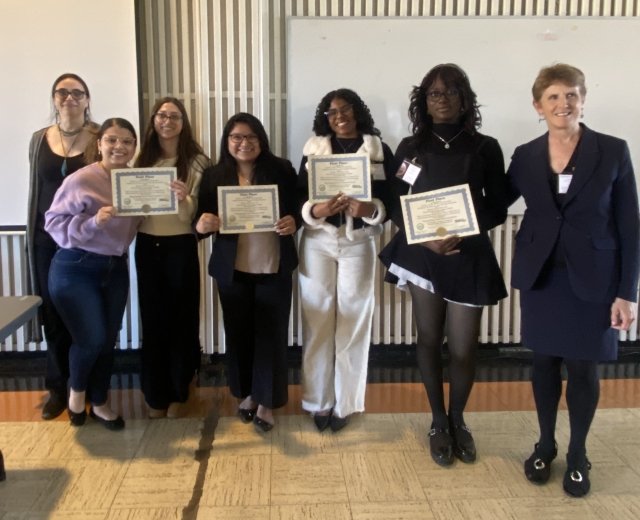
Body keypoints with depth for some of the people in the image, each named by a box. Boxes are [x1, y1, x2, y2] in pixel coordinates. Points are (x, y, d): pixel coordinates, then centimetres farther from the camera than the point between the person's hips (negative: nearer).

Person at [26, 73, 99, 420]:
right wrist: (33, 237, 9)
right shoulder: (39, 139, 8)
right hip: (49, 240, 3)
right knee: (54, 315, 8)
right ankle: (59, 388, 24)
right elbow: (36, 191, 11)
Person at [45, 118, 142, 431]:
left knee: (108, 340, 11)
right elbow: (52, 222, -15)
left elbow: (134, 224, 10)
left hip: (116, 268, 6)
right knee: (92, 339, -7)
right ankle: (76, 389, 25)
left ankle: (99, 403, 31)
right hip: (76, 269, -5)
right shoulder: (81, 180, -16)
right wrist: (92, 222, -30)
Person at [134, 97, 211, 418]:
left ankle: (178, 393, 22)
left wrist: (184, 199, -30)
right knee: (152, 319, 9)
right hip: (147, 246, 3)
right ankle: (155, 394, 23)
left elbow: (196, 213, -10)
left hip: (181, 247, -3)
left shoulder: (196, 161, -4)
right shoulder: (141, 159, 7)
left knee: (181, 318, 5)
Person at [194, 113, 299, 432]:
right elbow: (201, 220, 0)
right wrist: (202, 225, -24)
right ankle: (246, 393, 32)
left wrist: (293, 222, -18)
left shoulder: (282, 170, -2)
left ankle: (266, 401, 17)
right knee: (239, 332, 12)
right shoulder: (214, 176, -1)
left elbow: (298, 209, 4)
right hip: (232, 269, 1)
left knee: (271, 333, 4)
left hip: (274, 267, -1)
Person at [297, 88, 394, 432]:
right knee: (317, 323, 4)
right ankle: (318, 401, 17)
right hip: (317, 242, 1)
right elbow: (298, 197, 2)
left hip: (358, 244, -1)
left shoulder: (379, 150, 3)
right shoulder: (313, 148, 7)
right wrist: (315, 210, -18)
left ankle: (345, 403, 17)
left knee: (353, 323, 4)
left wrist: (370, 209, -21)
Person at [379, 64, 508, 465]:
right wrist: (425, 237, -16)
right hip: (422, 255, 1)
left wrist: (461, 234, -18)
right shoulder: (410, 148, 2)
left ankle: (458, 420, 27)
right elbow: (396, 206, 1)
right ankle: (438, 422, 28)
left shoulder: (485, 148, -1)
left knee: (463, 348, 1)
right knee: (429, 339, 9)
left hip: (469, 257, -1)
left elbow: (498, 208, -1)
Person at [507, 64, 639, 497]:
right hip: (540, 277, 2)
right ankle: (545, 445, 32)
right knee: (545, 363, 13)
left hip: (592, 280, -2)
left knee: (583, 369, 7)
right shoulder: (525, 156, 1)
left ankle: (578, 455, 27)